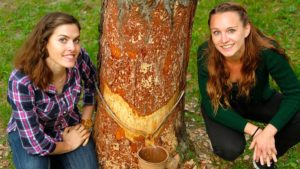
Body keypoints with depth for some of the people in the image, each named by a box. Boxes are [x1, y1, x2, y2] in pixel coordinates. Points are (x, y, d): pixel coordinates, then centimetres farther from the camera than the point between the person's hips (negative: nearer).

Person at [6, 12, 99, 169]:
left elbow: (93, 85, 0)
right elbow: (36, 144, -29)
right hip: (27, 133, -3)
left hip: (70, 125, 4)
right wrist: (69, 145, -14)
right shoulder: (21, 82, -36)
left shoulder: (79, 57, -25)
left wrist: (85, 123, -3)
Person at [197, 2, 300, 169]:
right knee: (230, 149, -29)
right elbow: (211, 104, -24)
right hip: (221, 105, -1)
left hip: (259, 100, 2)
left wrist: (269, 131, -36)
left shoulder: (266, 51, -32)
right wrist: (254, 131, -32)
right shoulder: (206, 54, -32)